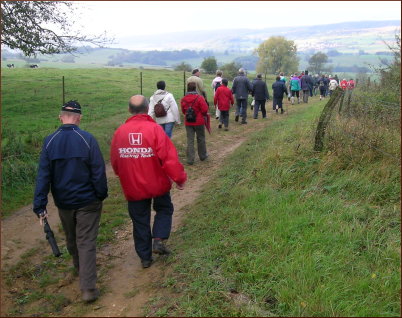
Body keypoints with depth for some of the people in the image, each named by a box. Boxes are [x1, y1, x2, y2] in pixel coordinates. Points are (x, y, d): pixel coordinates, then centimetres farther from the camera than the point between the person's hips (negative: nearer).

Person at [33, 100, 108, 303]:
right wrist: (101, 195, 2)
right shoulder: (87, 139, -16)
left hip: (64, 203, 3)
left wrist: (40, 206, -7)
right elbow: (98, 172, -14)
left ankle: (80, 269, 46)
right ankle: (88, 288, 1)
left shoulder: (49, 141, -7)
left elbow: (43, 176, -9)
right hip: (87, 202, -3)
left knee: (71, 240, 24)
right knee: (86, 243, 3)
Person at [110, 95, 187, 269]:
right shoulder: (155, 129, -18)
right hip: (157, 183, -3)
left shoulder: (120, 131, -5)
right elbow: (169, 157, -20)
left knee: (140, 221, 16)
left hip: (133, 187, 3)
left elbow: (114, 161, 5)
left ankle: (145, 257, 25)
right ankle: (159, 239, 7)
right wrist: (179, 178, -8)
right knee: (164, 209, 24)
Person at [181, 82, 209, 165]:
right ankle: (202, 156, 28)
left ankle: (190, 159, 3)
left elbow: (183, 111, 9)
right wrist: (203, 114, 6)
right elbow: (205, 110, -14)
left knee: (190, 140, 5)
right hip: (199, 122, -3)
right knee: (201, 139, 14)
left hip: (188, 123, 3)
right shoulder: (199, 98, -14)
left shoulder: (183, 100, -1)